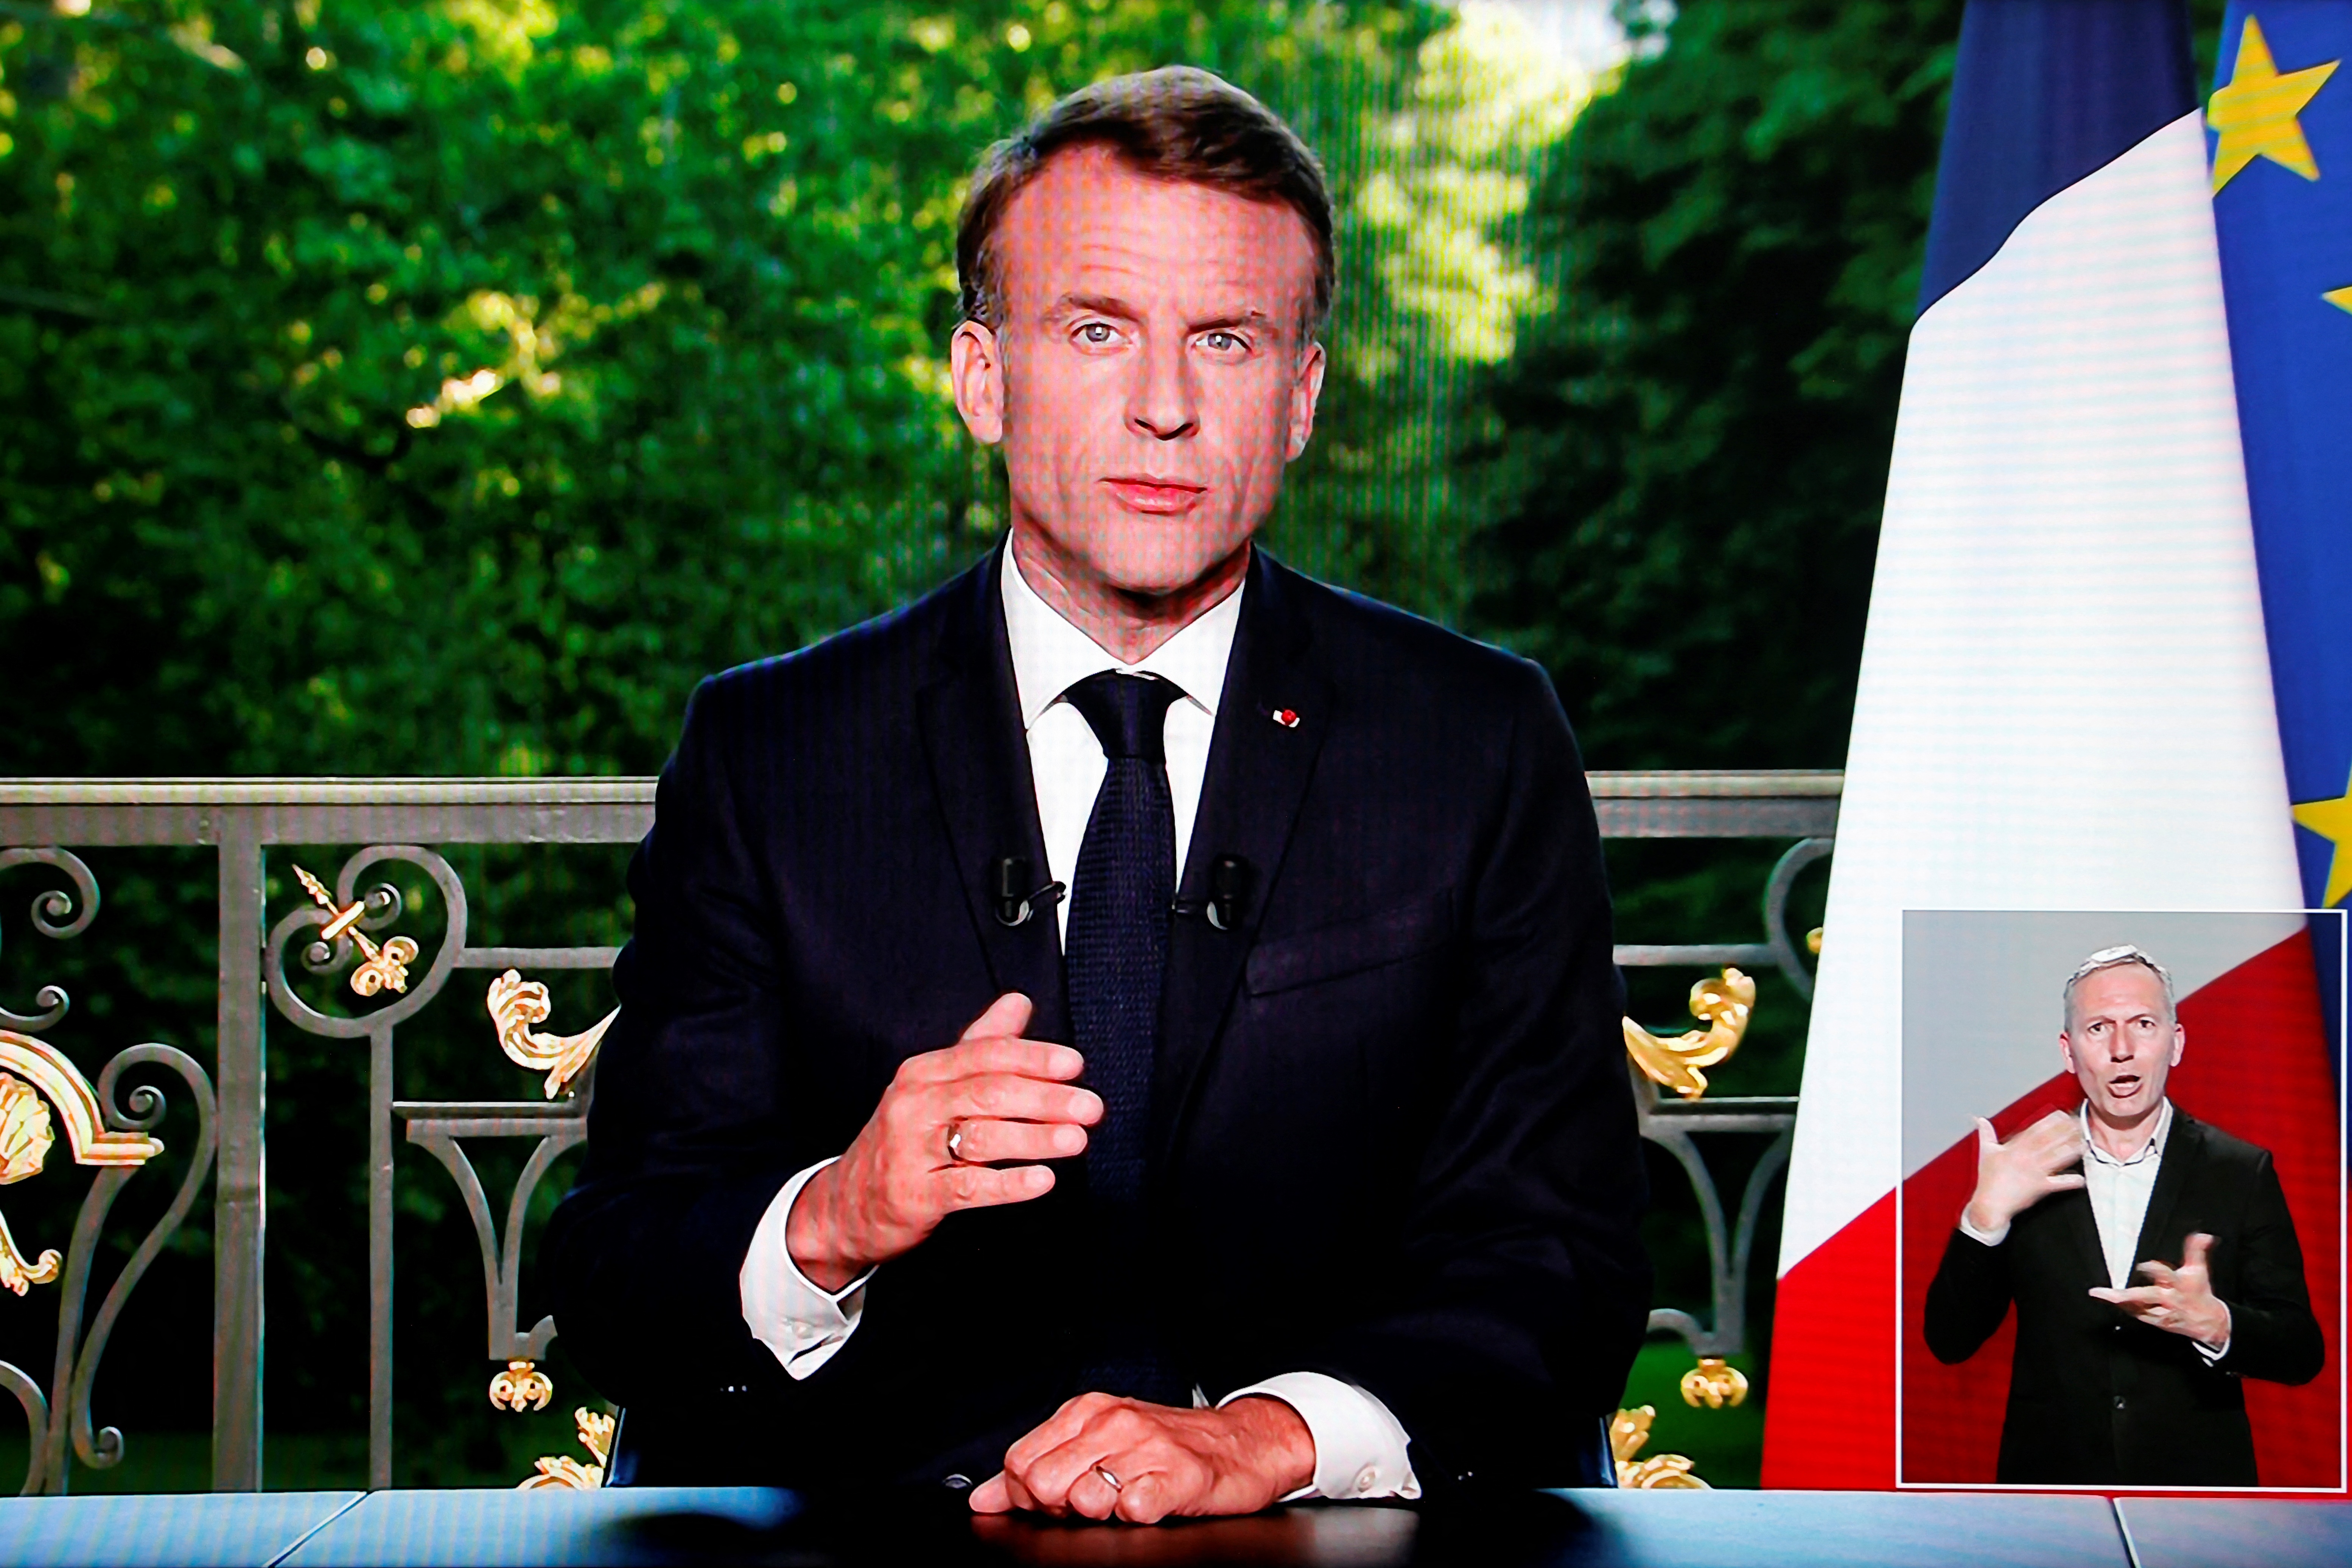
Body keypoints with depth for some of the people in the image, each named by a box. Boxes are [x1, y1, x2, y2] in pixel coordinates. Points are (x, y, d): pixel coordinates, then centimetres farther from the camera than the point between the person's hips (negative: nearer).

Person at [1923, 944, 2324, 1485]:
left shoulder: (2242, 1173, -3)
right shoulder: (2024, 1168, 0)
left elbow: (2302, 1353, -5)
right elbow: (1949, 1342, -3)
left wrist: (2213, 1324, -26)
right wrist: (1985, 1214, -18)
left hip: (2197, 1486, 0)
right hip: (2051, 1476, 1)